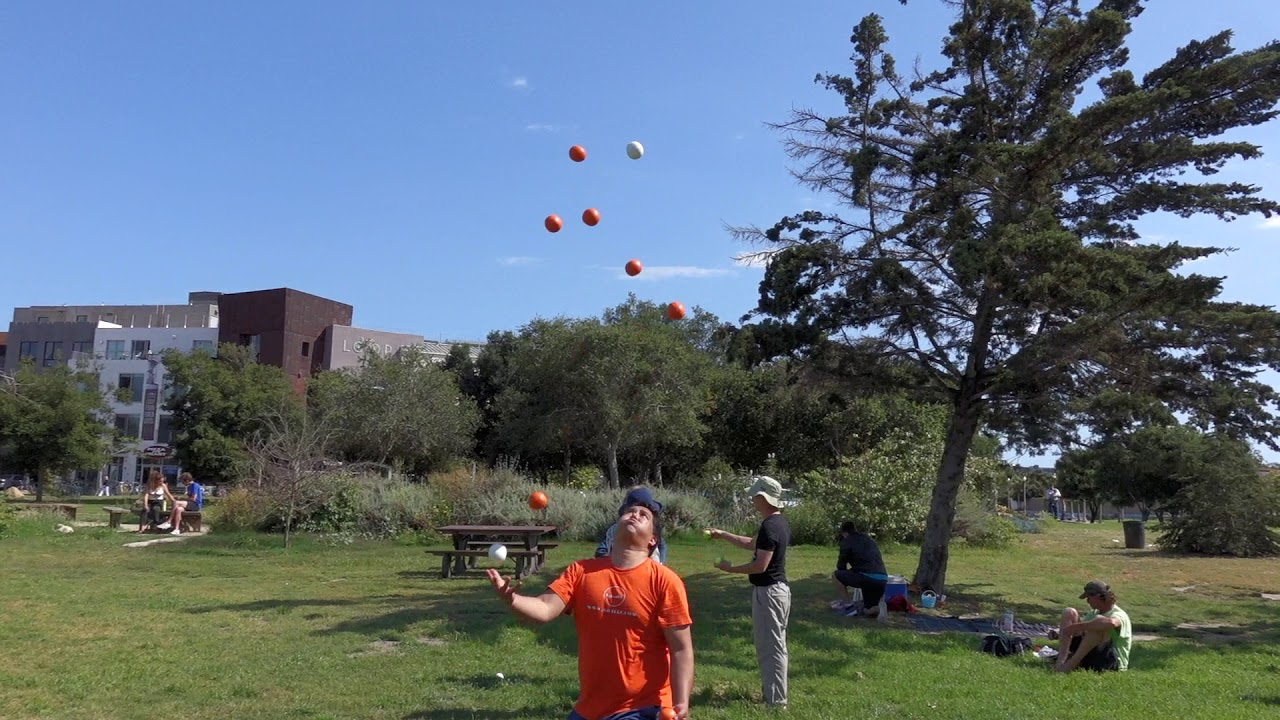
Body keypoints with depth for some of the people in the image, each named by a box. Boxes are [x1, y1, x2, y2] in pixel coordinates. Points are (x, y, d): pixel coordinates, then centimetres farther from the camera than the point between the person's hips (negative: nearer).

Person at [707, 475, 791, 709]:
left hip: (768, 592, -10)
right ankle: (773, 692, 30)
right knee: (774, 645, 19)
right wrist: (721, 534, 22)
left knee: (770, 647, -1)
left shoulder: (769, 527, -23)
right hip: (778, 589, 10)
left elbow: (760, 565, -26)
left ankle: (776, 700, 7)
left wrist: (730, 568, -13)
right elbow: (751, 544, 22)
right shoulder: (780, 523, 10)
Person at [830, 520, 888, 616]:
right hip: (883, 580, 7)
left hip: (867, 577, -7)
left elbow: (841, 565, 12)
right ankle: (881, 606, -7)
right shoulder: (870, 539, 26)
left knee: (835, 575, 9)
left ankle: (847, 602, 10)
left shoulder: (847, 541, 6)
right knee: (869, 611, 21)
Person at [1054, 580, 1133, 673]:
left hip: (1113, 663, -8)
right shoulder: (1095, 613, 12)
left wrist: (1077, 626, -38)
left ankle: (1071, 664, -28)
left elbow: (1111, 623, -42)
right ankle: (1061, 661, -20)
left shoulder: (1119, 615, -16)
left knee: (1098, 623, -33)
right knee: (1070, 612, -2)